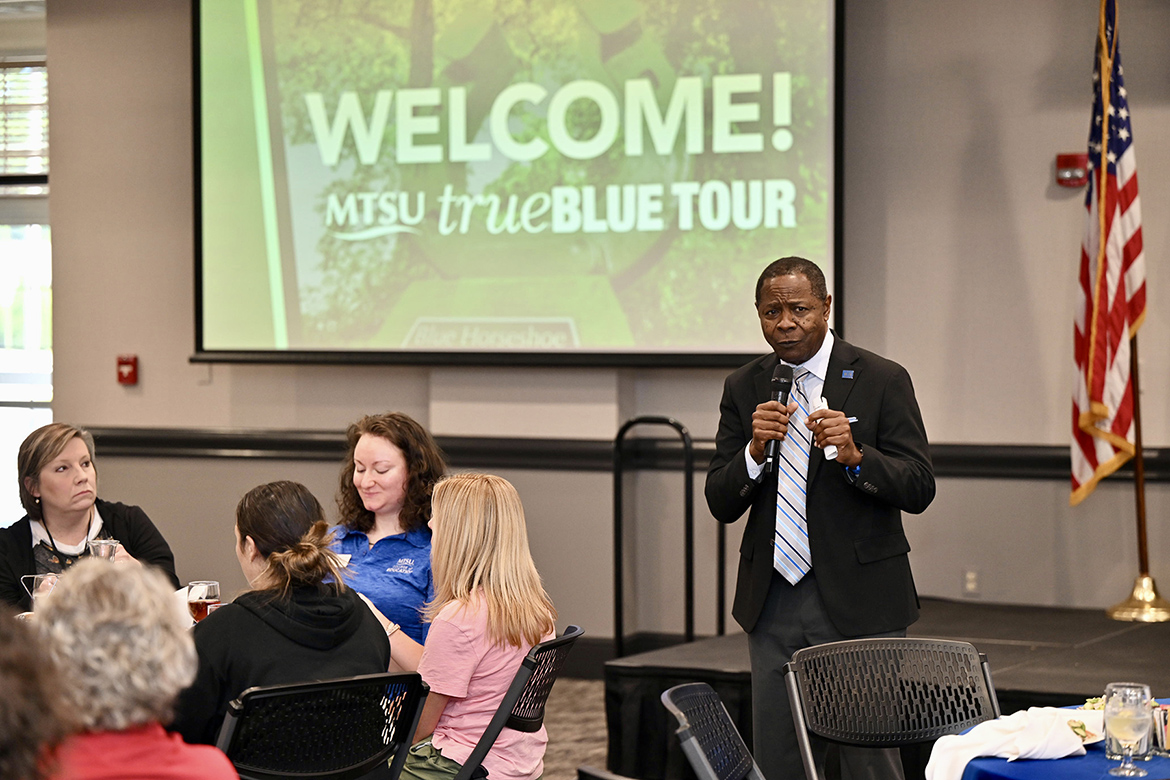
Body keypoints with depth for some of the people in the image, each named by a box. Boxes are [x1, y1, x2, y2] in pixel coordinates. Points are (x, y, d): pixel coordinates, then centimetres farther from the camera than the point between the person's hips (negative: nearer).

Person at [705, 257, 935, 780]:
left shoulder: (882, 381, -3)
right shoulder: (743, 389, 8)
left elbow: (919, 489, -7)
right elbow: (720, 503, 5)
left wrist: (855, 457, -24)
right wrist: (755, 450, -14)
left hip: (858, 601, -4)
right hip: (773, 601, 4)